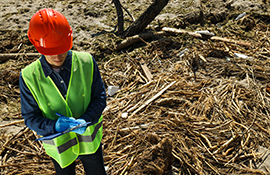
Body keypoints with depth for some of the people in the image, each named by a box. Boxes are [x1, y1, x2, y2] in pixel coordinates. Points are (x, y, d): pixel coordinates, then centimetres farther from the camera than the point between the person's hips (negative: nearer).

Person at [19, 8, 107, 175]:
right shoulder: (29, 77, -19)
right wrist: (55, 126, -31)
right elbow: (31, 117, -11)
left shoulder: (87, 62, -18)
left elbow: (100, 97, -10)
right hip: (59, 144, 0)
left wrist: (84, 120, -27)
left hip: (89, 139, 1)